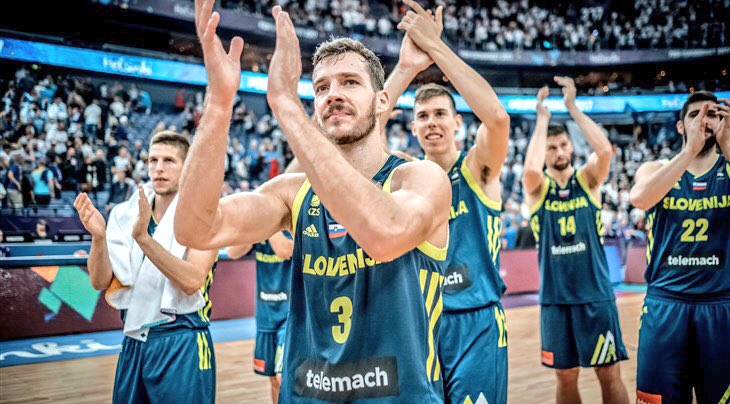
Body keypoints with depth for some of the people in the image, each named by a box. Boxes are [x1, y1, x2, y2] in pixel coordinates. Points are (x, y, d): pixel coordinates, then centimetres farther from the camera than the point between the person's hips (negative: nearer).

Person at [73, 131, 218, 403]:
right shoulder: (128, 214, 4)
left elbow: (192, 281, -22)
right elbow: (100, 282, -1)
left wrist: (144, 238, -29)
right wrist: (98, 237, -18)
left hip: (182, 344, -4)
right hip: (133, 342, 5)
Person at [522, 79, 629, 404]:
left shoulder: (588, 179, 3)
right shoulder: (537, 187, 1)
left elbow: (605, 149, -17)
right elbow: (531, 168, -23)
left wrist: (572, 107, -15)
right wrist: (542, 118, -14)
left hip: (596, 293, 0)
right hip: (555, 297, 0)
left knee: (610, 374, 5)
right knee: (566, 376, 10)